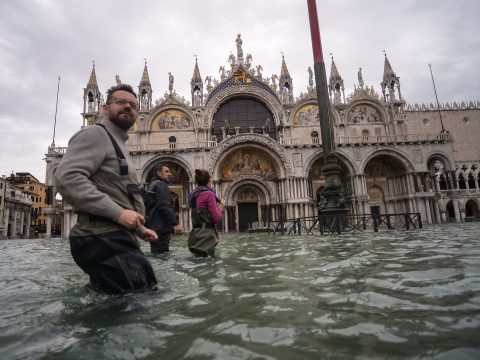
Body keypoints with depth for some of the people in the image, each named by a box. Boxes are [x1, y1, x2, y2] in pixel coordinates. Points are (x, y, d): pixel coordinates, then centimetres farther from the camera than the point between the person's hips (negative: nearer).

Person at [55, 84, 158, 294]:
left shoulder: (118, 145, 27)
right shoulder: (95, 134, -4)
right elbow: (66, 177, -21)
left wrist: (139, 229, 25)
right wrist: (117, 212, -23)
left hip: (118, 239, 10)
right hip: (103, 240, -10)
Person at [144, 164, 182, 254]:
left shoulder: (153, 185, 22)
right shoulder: (160, 185, -9)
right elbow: (164, 206, -21)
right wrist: (175, 223, -22)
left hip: (154, 227, 10)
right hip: (161, 228, -10)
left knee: (157, 253, 13)